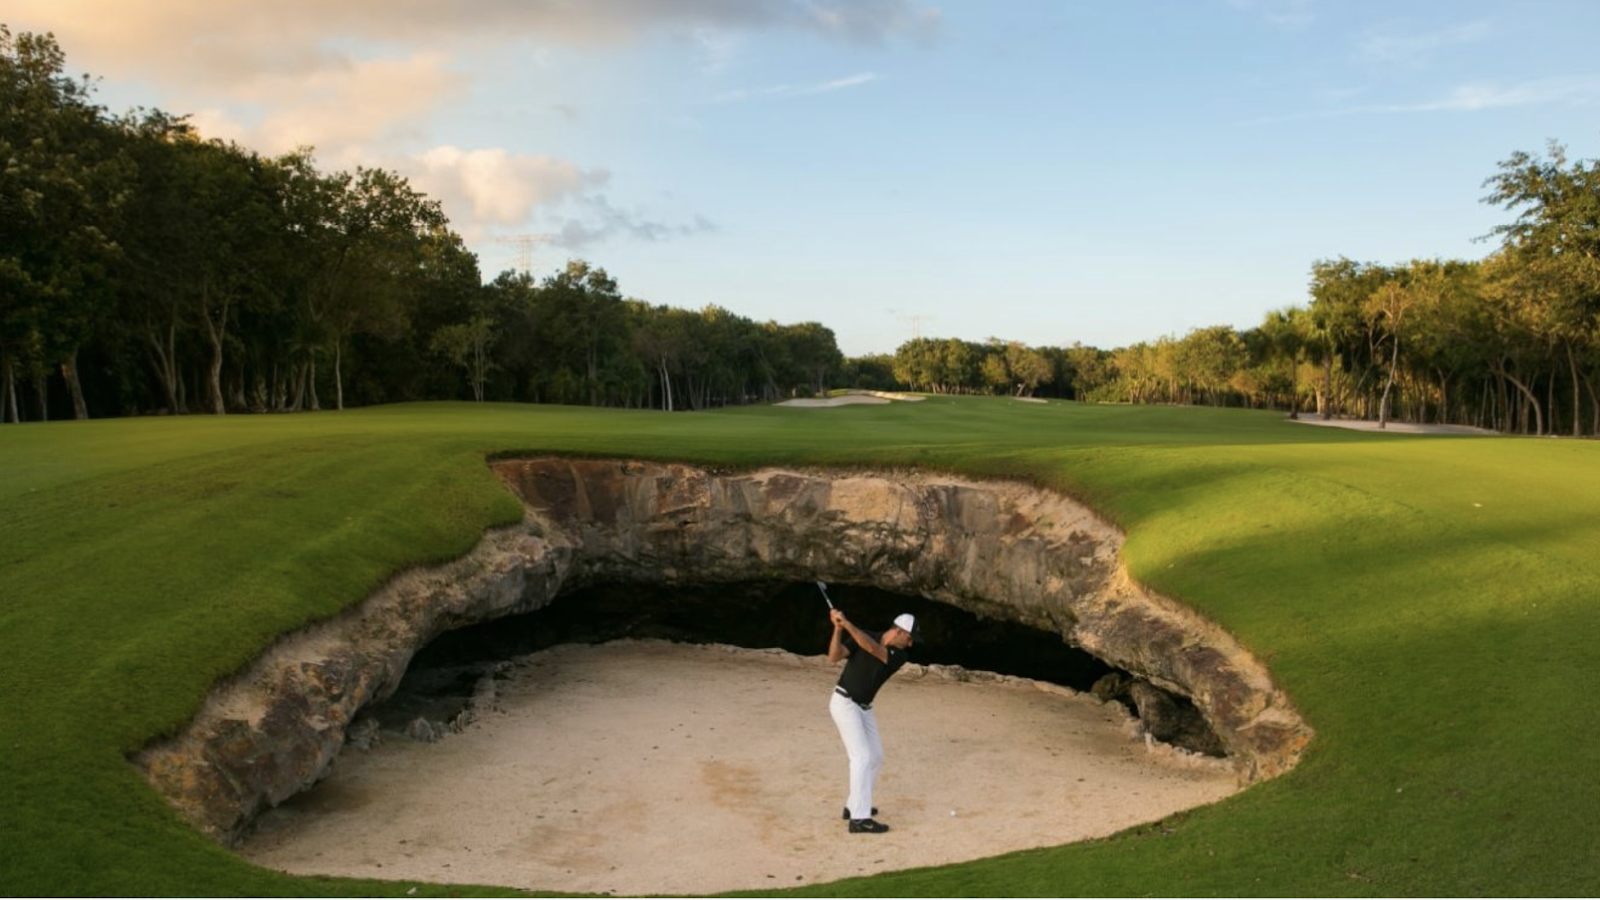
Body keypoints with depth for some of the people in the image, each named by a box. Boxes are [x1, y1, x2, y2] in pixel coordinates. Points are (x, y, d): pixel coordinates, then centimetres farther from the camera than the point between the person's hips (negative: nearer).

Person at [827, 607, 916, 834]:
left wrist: (848, 624, -35)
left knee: (876, 757, 12)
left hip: (864, 708, 7)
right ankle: (859, 819, -17)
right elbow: (834, 656, -18)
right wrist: (838, 628, -30)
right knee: (862, 756, -16)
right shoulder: (862, 637, -10)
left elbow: (873, 648, -24)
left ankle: (855, 805, 28)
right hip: (844, 702, -7)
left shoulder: (899, 656, -4)